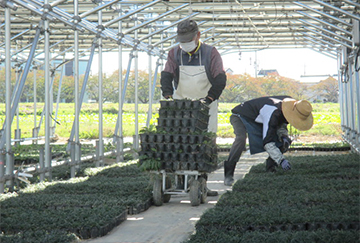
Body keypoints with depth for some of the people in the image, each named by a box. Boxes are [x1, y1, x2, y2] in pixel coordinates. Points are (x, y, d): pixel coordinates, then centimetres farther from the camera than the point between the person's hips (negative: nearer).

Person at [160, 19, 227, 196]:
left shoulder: (211, 53, -3)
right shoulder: (174, 54, 3)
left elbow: (220, 79, -10)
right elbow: (166, 76, -6)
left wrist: (209, 98, -24)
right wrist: (168, 96, -25)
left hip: (205, 106, -1)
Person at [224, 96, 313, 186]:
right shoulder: (273, 114, -40)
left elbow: (281, 124, 5)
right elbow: (267, 141, -39)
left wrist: (283, 136, -18)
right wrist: (281, 160, -42)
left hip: (258, 120, 8)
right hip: (240, 117, -8)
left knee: (285, 142, -5)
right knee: (241, 139, -40)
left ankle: (270, 169, 6)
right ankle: (228, 175, -31)